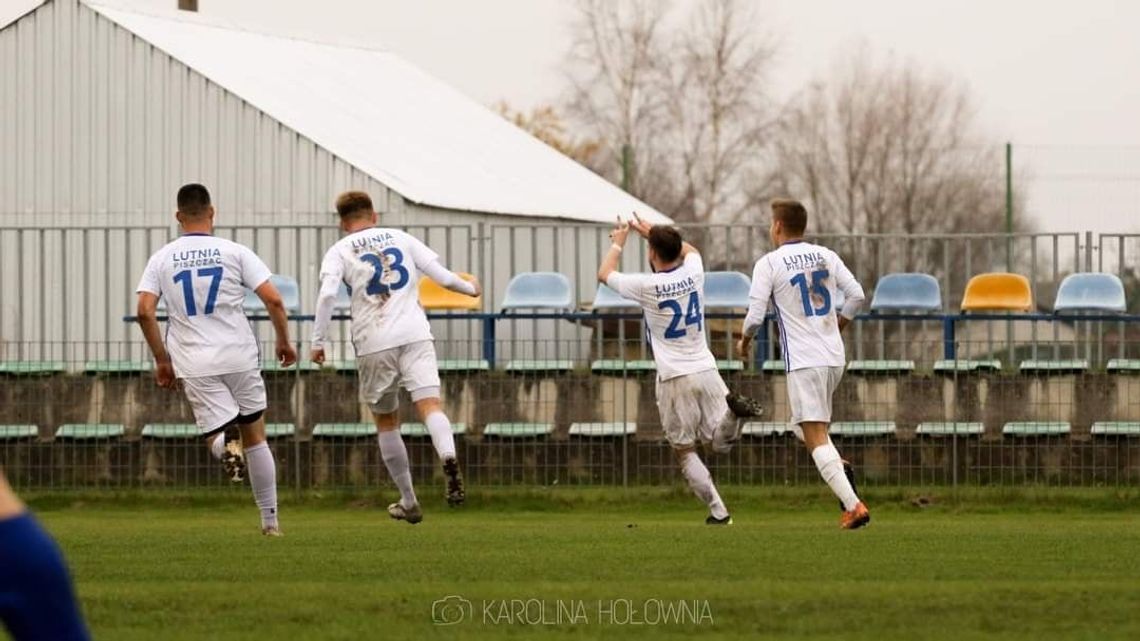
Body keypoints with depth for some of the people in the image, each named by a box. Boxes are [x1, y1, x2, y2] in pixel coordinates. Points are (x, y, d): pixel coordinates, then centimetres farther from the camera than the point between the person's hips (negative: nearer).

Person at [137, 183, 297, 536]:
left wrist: (162, 360, 7)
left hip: (194, 364, 0)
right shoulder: (235, 252, 0)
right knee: (256, 437, 15)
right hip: (240, 357, 0)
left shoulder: (162, 258, 4)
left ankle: (225, 442, -33)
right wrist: (284, 341, 10)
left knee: (216, 434, 5)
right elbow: (273, 300, -6)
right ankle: (270, 518, 16)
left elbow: (145, 311, -4)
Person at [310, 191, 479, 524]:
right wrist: (471, 288, 30)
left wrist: (318, 341, -4)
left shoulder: (339, 251, 9)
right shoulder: (401, 238, 15)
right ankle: (449, 459, -44)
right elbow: (444, 277, 11)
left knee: (385, 421, 14)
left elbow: (327, 294, -8)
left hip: (373, 344, -1)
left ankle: (409, 502, 19)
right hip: (415, 334, 1)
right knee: (429, 405, -12)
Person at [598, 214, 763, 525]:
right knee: (721, 441, 9)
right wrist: (652, 232, 35)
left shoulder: (647, 286, -12)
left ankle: (718, 511, -1)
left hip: (673, 378, -4)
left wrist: (619, 241, 23)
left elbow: (605, 274, 7)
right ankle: (733, 408, -24)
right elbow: (689, 249, 29)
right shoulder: (693, 273, 1)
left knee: (685, 451, 7)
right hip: (705, 369, 4)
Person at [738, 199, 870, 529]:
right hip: (835, 357, 6)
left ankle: (853, 506, -18)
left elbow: (755, 316, -10)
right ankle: (838, 466, -1)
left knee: (815, 438, -7)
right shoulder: (826, 256, 9)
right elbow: (857, 295, 6)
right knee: (811, 425, 26)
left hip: (803, 361, -6)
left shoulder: (769, 263, -6)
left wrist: (744, 341, 11)